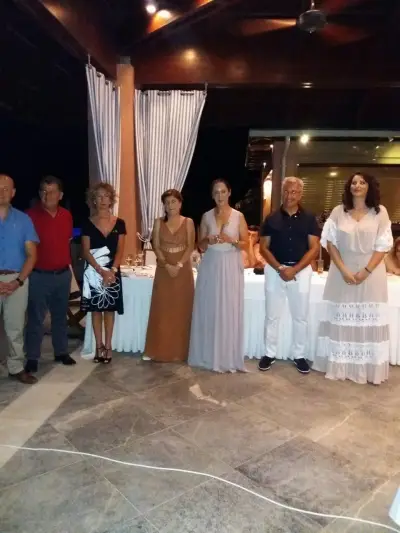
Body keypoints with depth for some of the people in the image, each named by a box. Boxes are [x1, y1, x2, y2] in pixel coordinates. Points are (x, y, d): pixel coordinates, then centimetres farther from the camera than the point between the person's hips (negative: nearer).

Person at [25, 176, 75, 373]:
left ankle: (61, 352, 29)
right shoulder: (31, 215, -11)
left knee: (60, 315, 16)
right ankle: (32, 358, 17)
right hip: (39, 275, -4)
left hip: (63, 274, 5)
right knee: (36, 318, 4)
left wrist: (66, 261, 12)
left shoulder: (67, 216, 4)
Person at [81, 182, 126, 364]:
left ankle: (108, 346, 16)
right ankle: (99, 345, 17)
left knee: (110, 309, 6)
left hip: (113, 271, 1)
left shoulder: (119, 223, 3)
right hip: (93, 272, 0)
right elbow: (86, 252, -5)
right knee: (96, 309, 6)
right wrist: (101, 271, -16)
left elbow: (120, 250, -1)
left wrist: (112, 270, -15)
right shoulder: (88, 224, 0)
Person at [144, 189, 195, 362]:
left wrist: (178, 265, -15)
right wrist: (167, 265, -13)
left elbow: (190, 247, -4)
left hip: (183, 270, -1)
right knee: (162, 310, 2)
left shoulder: (188, 222, 2)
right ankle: (161, 350, 11)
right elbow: (156, 246, 0)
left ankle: (180, 351, 13)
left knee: (181, 310, 3)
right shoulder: (159, 222, 5)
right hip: (163, 270, 1)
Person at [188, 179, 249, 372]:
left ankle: (228, 357, 11)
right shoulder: (206, 216, 7)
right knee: (208, 310, 3)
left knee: (229, 311, -1)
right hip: (210, 266, 2)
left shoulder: (238, 216, 2)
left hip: (231, 267, -2)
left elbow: (246, 244, 2)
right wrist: (208, 241, -13)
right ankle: (208, 355, 15)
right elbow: (200, 245, 8)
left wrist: (231, 240, -16)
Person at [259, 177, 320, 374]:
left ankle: (299, 355, 24)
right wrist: (280, 268, -13)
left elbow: (314, 248, -3)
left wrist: (294, 269, -14)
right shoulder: (271, 219, 2)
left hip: (301, 270, 0)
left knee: (300, 316, 9)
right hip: (275, 269, 0)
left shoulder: (309, 219, 1)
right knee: (272, 315, 7)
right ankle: (270, 354, 21)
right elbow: (264, 247, 0)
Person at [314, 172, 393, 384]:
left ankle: (369, 368, 13)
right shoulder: (338, 211, 4)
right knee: (341, 318, 3)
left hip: (371, 272, 0)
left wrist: (366, 271, -13)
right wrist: (343, 270, -12)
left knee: (369, 319, 3)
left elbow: (383, 246, -2)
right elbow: (330, 242, -1)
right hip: (342, 271, 1)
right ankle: (340, 366, 13)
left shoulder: (380, 212, 3)